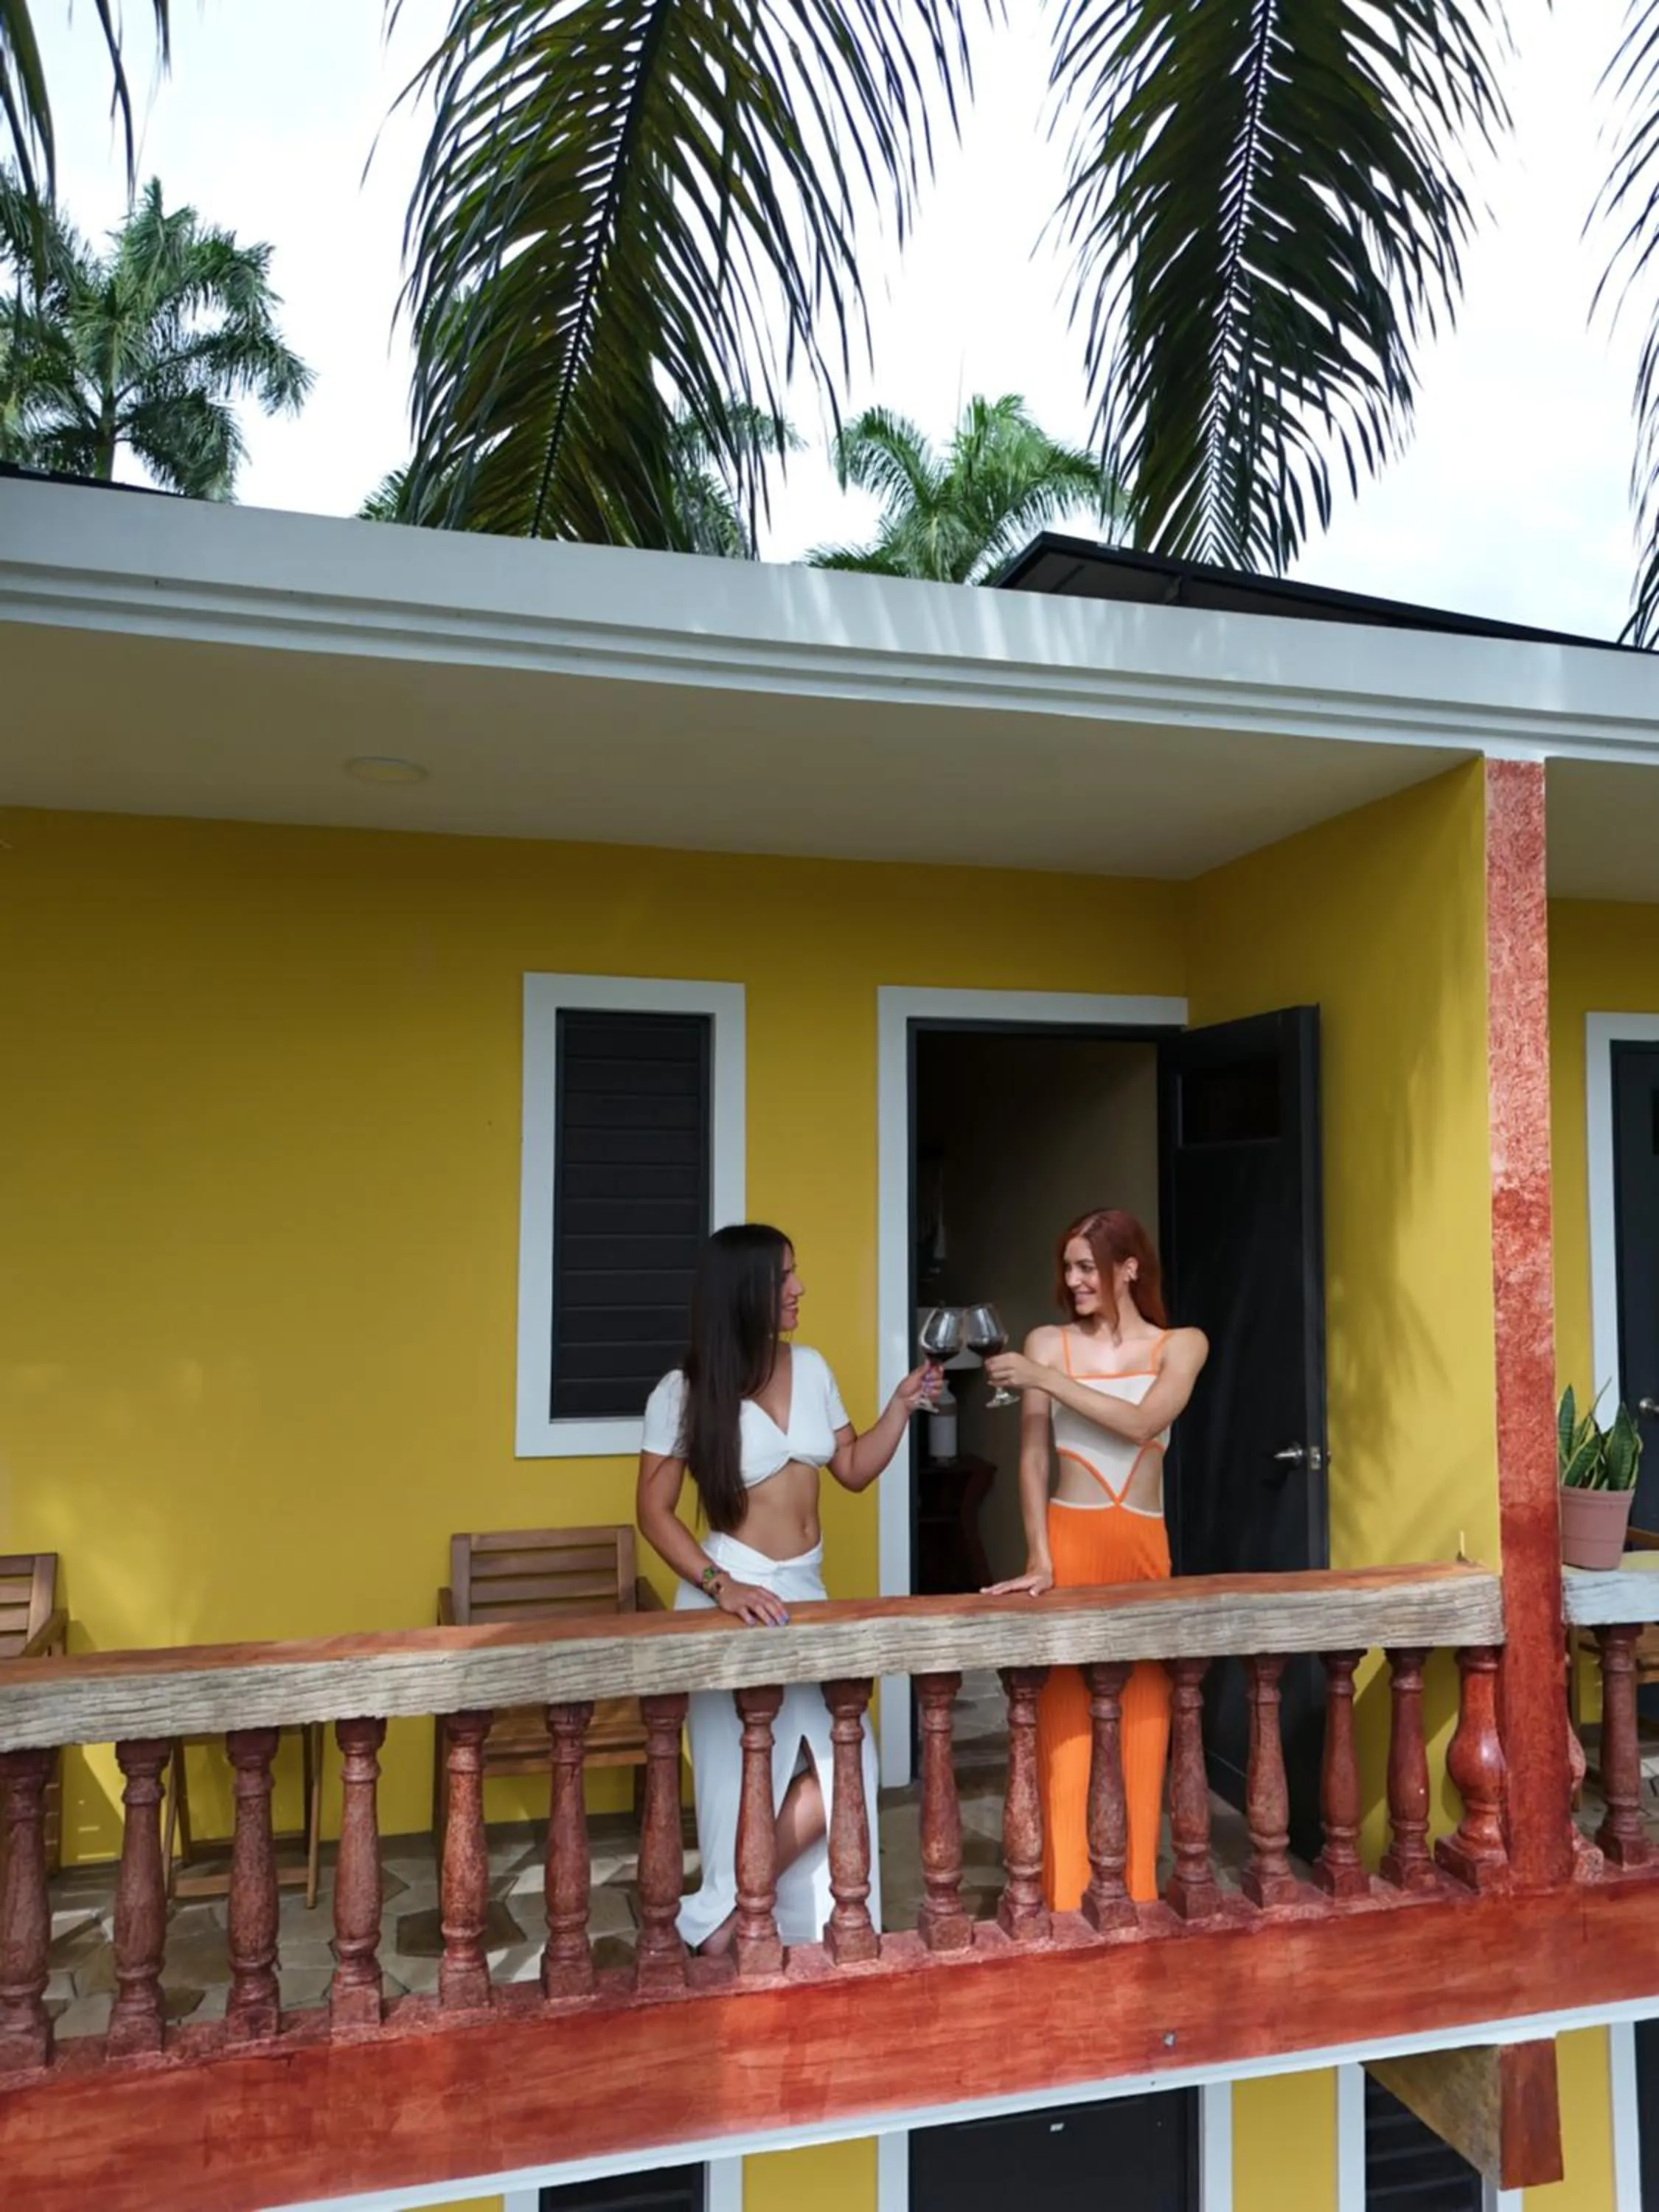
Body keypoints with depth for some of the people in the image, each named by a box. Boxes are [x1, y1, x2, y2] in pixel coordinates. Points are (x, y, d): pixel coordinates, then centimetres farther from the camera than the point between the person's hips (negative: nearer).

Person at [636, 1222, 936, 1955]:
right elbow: (655, 1511, -9)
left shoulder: (811, 1369, 5)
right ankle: (722, 1919, 22)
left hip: (804, 1592, 6)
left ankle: (807, 1935, 19)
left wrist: (900, 1407, -3)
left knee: (838, 1769, 3)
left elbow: (854, 1470, 11)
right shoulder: (685, 1393, -12)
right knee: (750, 1782, 0)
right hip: (735, 1601, -6)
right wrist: (720, 1585, -22)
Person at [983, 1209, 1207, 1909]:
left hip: (1144, 1550, 1)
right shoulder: (1047, 1343, 2)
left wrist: (1046, 1379, -18)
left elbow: (1143, 1423, -14)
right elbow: (1032, 1458, -1)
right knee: (1065, 1725, -1)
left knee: (1142, 1723, 6)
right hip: (1069, 1543, -1)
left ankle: (1136, 1897, 18)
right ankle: (1067, 1903, 7)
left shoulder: (1181, 1345, 4)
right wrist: (1039, 1557, -10)